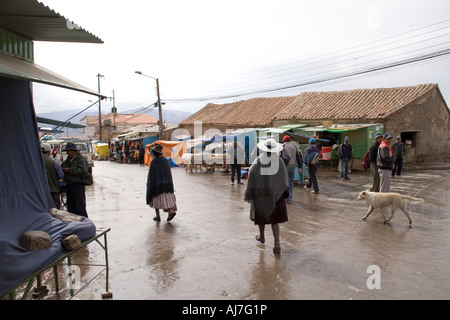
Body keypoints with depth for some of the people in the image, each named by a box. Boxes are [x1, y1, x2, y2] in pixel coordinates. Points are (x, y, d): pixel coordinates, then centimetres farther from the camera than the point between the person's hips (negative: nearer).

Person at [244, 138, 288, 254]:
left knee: (261, 216, 18)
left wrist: (248, 195, -2)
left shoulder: (258, 161, -10)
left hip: (260, 195, 0)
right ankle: (277, 243, -4)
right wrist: (284, 191, 14)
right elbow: (284, 178, 0)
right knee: (274, 220, 5)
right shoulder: (279, 161, -6)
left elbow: (251, 178, -9)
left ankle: (261, 236, 38)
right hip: (276, 195, 1)